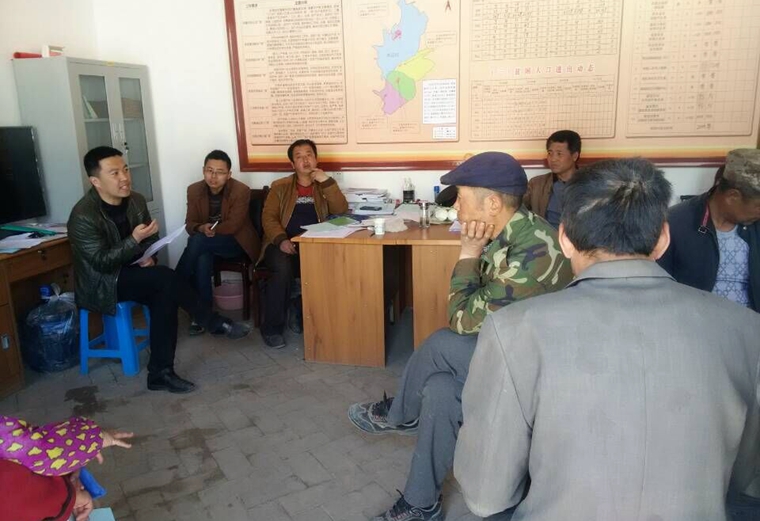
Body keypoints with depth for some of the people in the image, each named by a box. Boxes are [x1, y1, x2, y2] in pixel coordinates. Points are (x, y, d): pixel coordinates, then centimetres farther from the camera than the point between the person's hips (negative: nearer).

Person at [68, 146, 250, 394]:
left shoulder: (136, 200, -1)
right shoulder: (83, 216, -21)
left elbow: (152, 239, 11)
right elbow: (102, 263, -23)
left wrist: (149, 257, -11)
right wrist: (135, 240, -33)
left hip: (130, 273, 6)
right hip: (100, 285, -6)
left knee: (164, 296, -25)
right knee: (167, 278, -28)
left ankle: (160, 373, -18)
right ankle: (215, 323, -15)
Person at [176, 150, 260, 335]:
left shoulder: (241, 191, -15)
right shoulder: (194, 190, -2)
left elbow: (233, 225, -18)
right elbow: (190, 224, -2)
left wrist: (211, 230, -30)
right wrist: (202, 228, -25)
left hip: (236, 243, -3)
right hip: (206, 243, 4)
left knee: (197, 241, -31)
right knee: (202, 259, -33)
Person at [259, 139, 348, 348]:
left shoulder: (324, 186, 14)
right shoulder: (280, 187, 10)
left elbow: (341, 210, -3)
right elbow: (268, 218, 0)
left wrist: (327, 181, -11)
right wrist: (281, 240, -19)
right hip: (283, 244, -1)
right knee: (283, 269, -33)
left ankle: (300, 314, -5)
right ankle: (272, 328, -17)